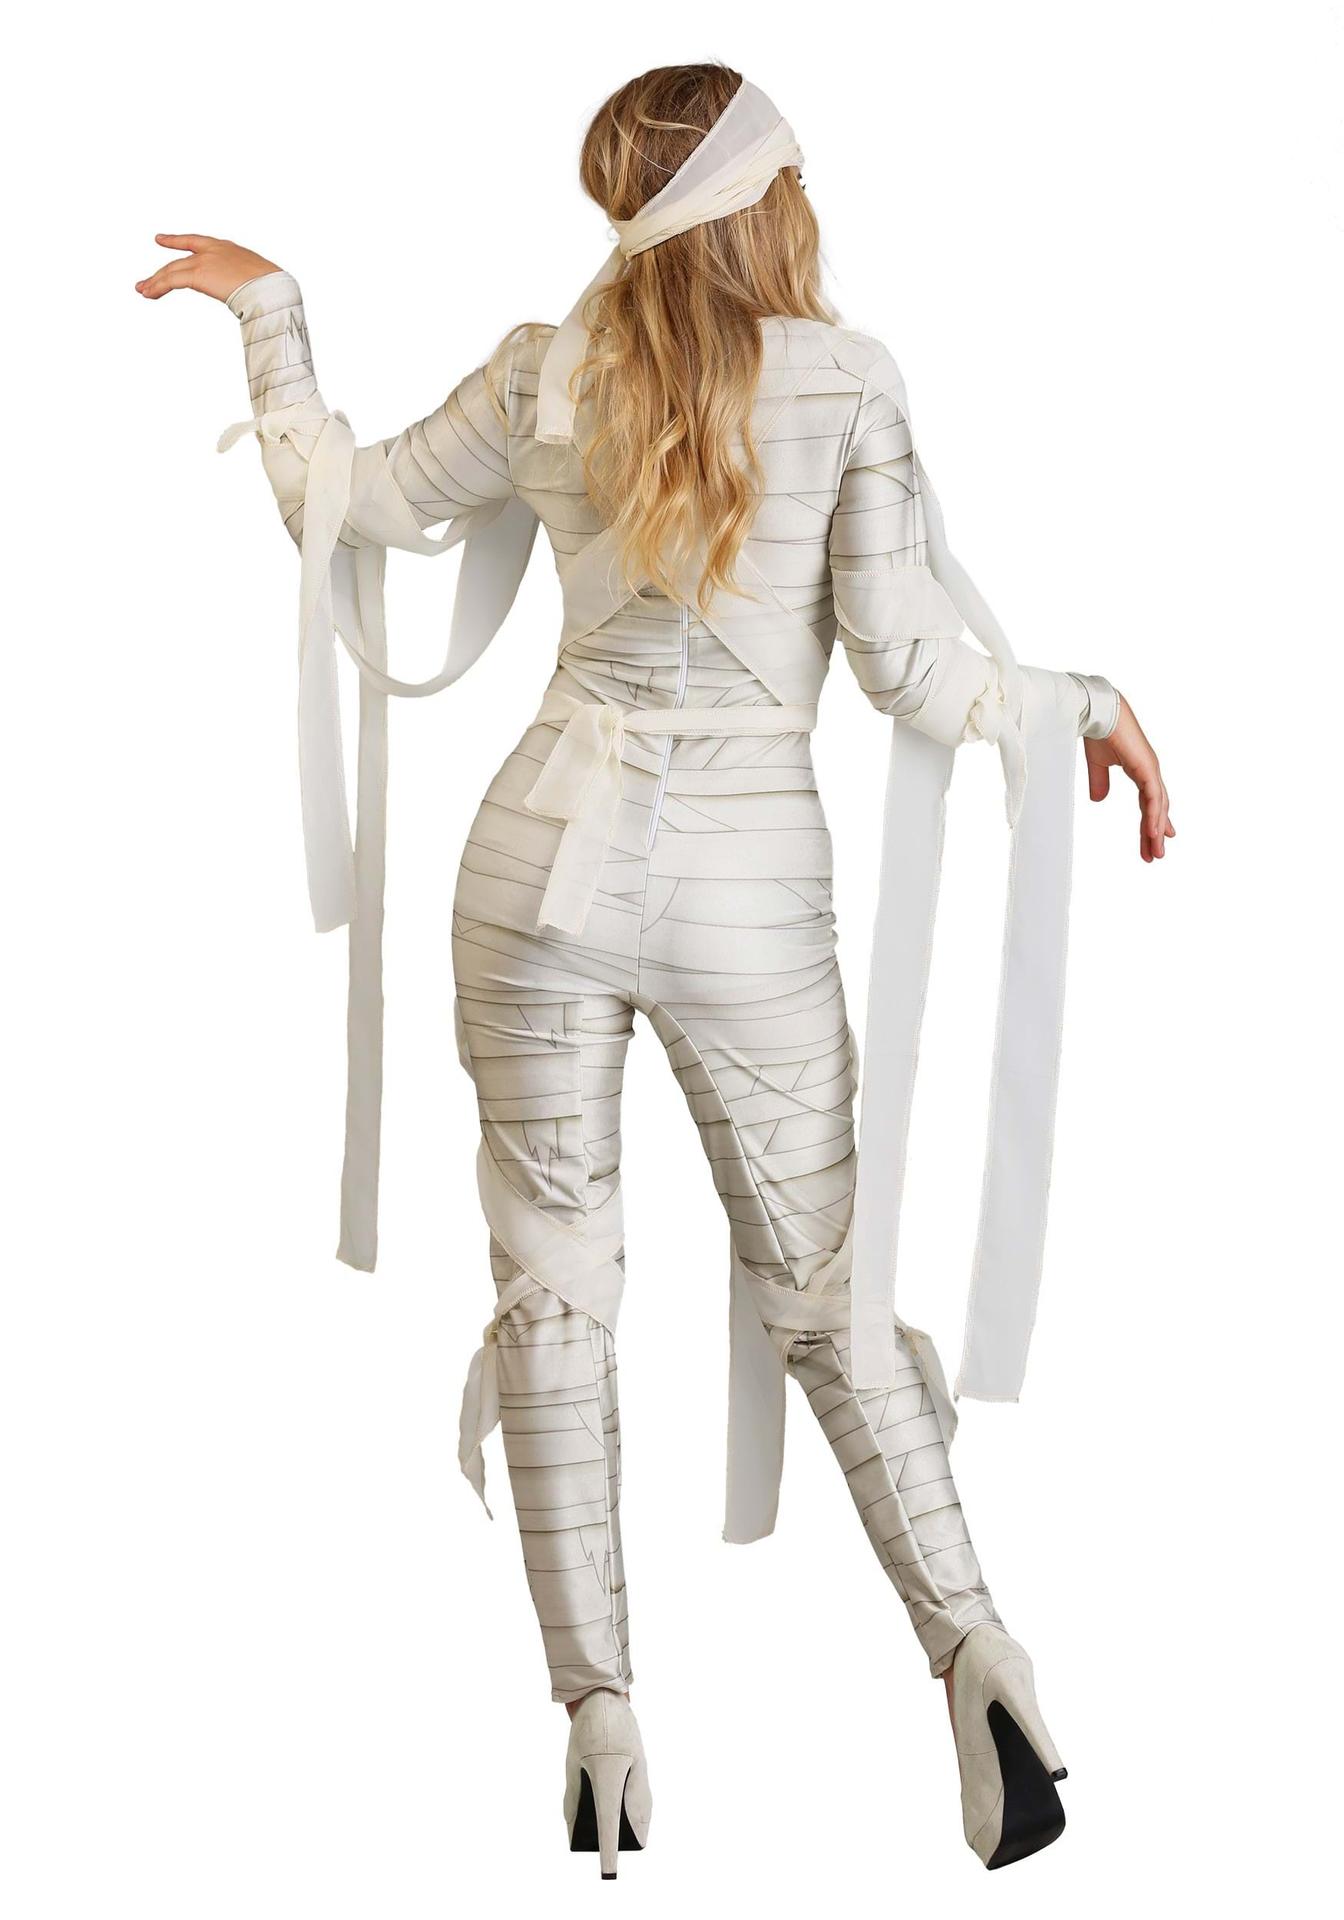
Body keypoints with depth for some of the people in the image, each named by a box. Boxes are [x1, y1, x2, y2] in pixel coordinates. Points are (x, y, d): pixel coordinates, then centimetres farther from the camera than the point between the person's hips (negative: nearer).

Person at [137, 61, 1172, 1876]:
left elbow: (349, 504, 15)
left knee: (554, 1286, 8)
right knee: (824, 1289, 12)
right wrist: (1082, 705, 10)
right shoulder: (847, 379, -4)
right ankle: (974, 1646, 1)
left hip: (549, 850, 1)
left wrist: (269, 311, 28)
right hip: (751, 886, -1)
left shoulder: (544, 374, 2)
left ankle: (602, 1715, 7)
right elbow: (911, 663, -7)